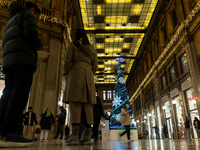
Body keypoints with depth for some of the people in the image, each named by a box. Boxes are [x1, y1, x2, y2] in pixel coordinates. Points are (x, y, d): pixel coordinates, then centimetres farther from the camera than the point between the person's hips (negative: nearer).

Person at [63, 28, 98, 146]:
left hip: (76, 73, -4)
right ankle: (87, 136, -4)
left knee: (75, 103, -11)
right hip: (89, 76, 4)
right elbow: (95, 67, 13)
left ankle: (74, 136, -17)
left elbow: (67, 61, -1)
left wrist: (66, 72, 15)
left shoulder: (72, 45, 11)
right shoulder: (92, 49, 22)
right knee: (87, 104, -2)